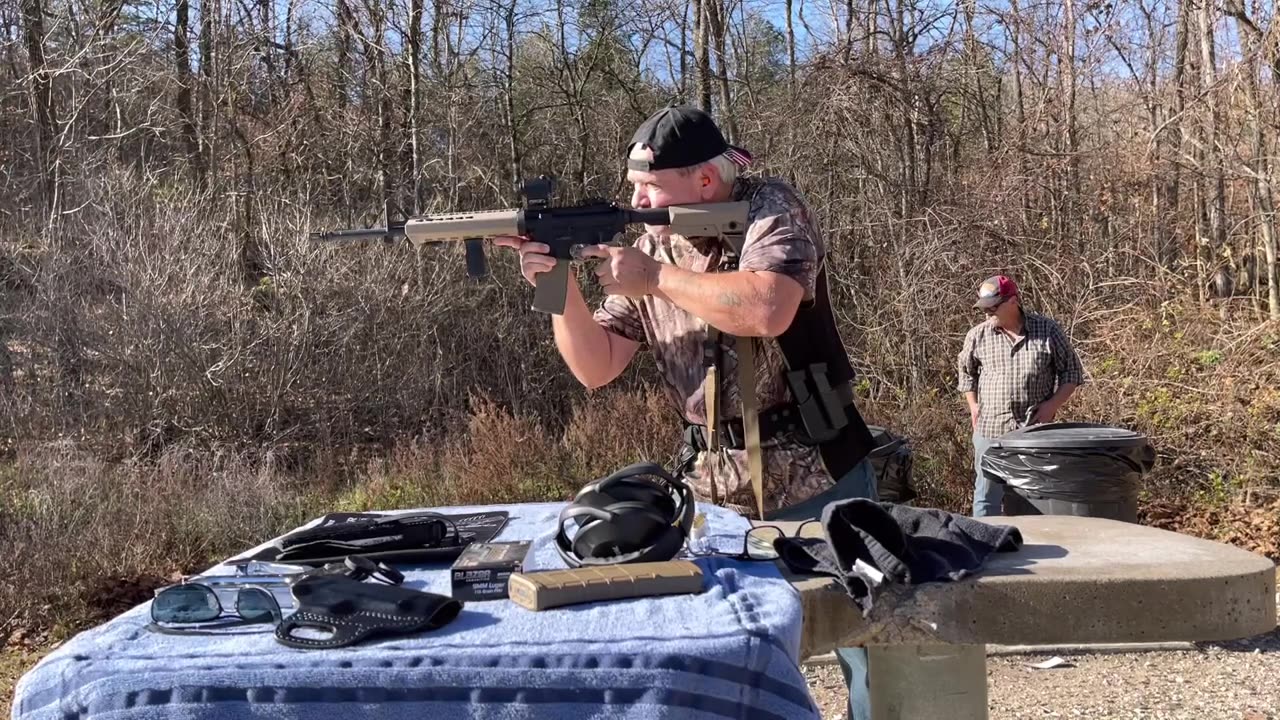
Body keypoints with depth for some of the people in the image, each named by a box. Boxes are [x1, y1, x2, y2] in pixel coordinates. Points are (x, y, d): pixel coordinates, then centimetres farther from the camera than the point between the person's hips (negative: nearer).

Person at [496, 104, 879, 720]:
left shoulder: (772, 209, -10)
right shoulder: (649, 250, 4)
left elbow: (767, 310, -29)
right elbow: (596, 367, 4)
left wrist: (654, 279, -21)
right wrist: (560, 288, -11)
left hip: (816, 478, -4)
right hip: (715, 492, 5)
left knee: (869, 643, 8)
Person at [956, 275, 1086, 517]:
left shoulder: (1047, 331, -3)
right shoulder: (978, 335, 2)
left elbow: (1072, 372, 5)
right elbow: (966, 371, 18)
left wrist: (1053, 405, -7)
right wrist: (973, 405, 7)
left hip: (1036, 432, -1)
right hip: (990, 431, 1)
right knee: (987, 497, 6)